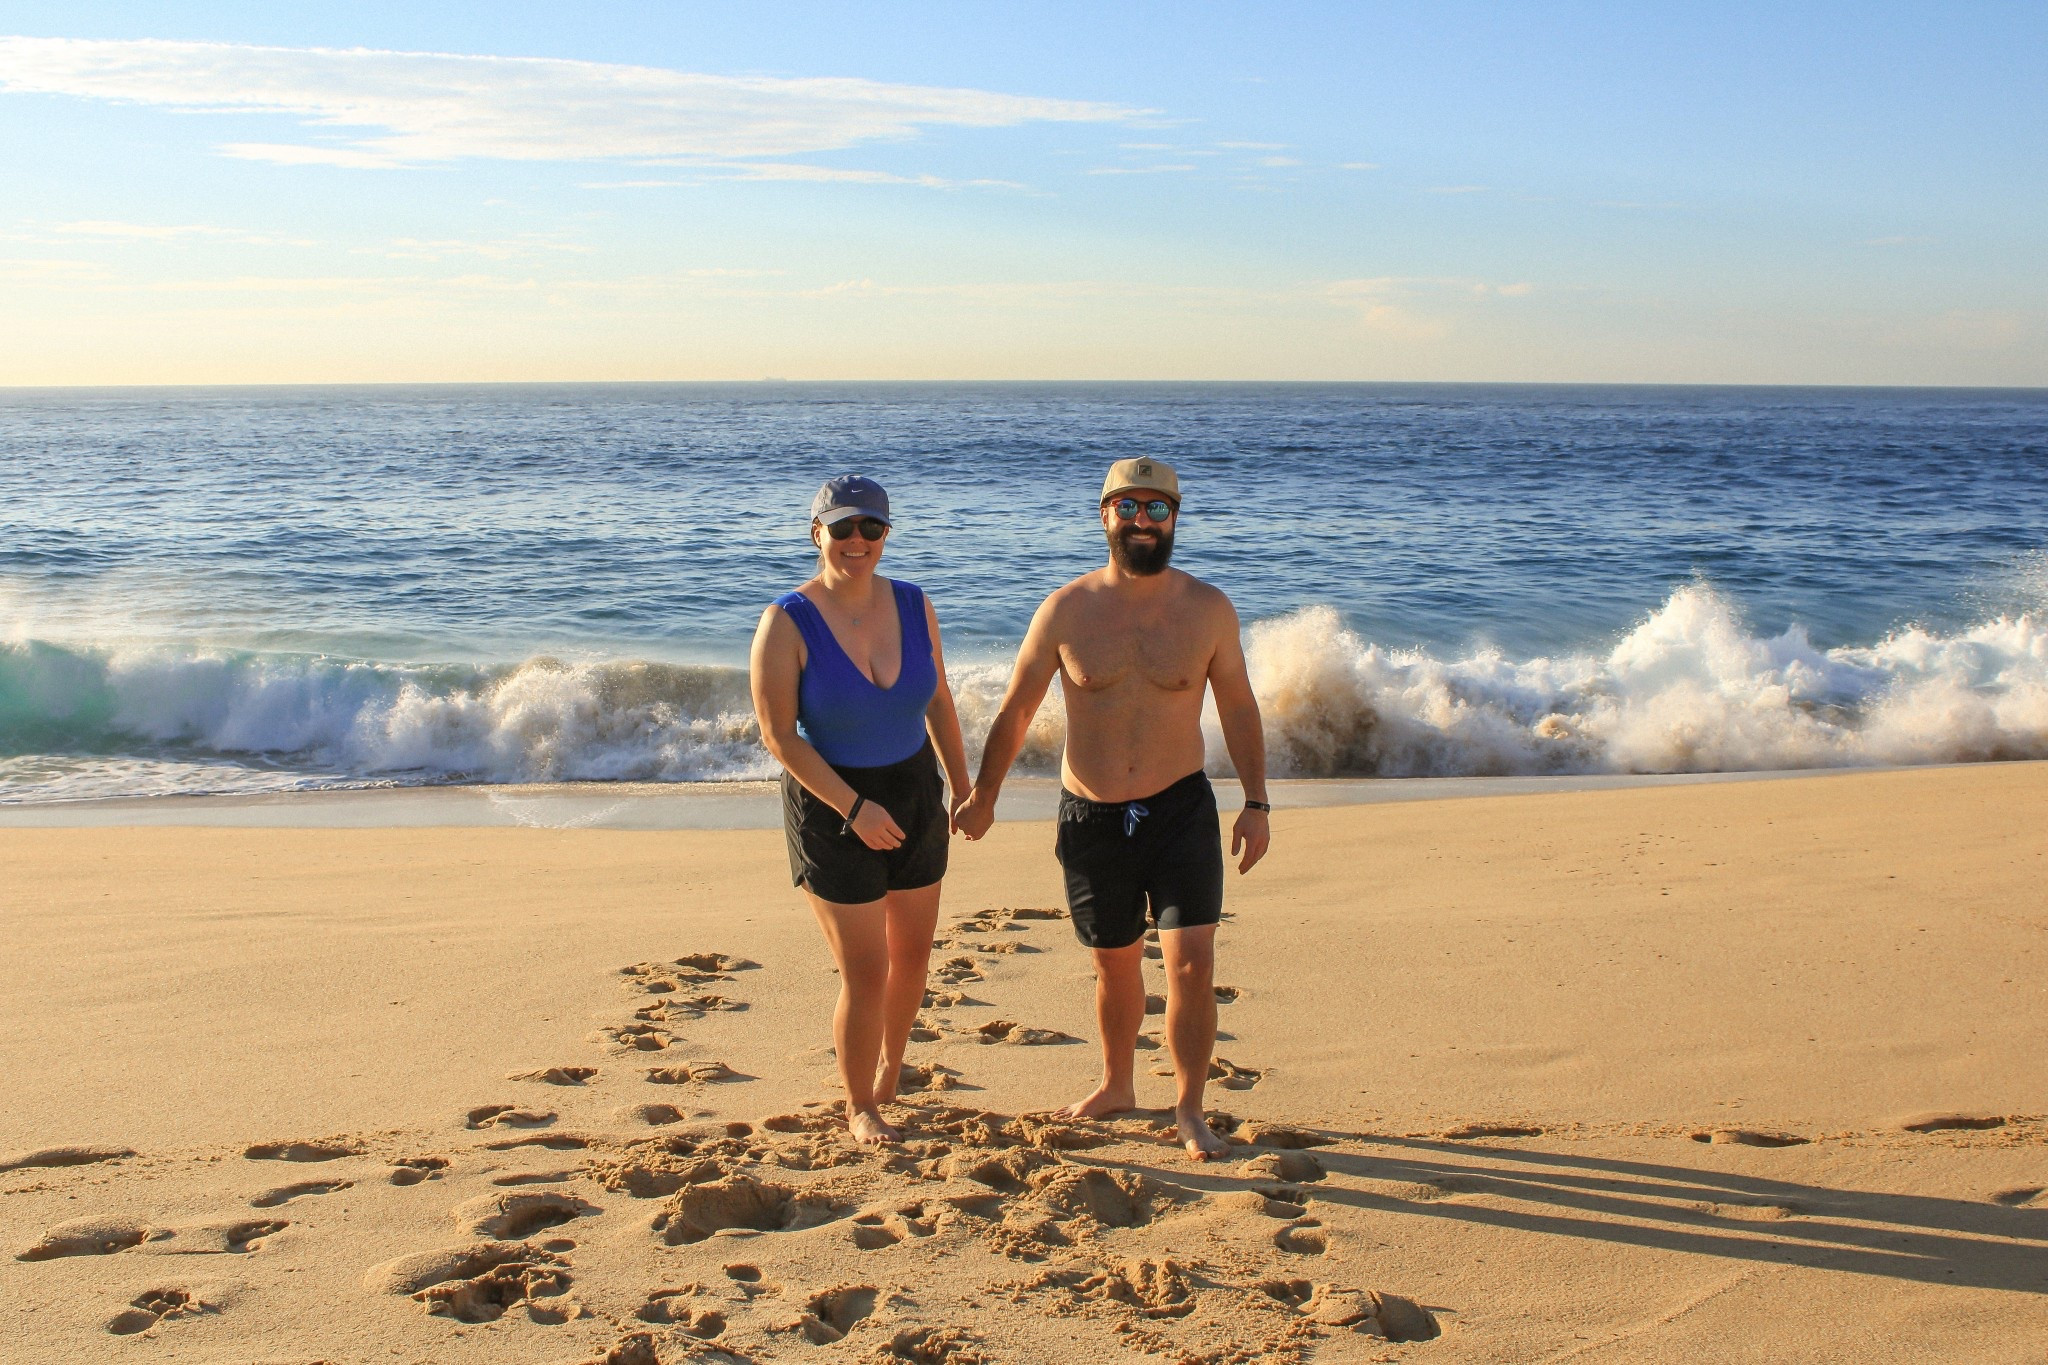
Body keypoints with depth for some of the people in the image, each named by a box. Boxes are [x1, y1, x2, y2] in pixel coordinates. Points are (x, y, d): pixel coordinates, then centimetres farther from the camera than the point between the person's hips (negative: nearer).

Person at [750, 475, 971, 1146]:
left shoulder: (913, 606, -4)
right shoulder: (788, 623, -18)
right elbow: (778, 735, -17)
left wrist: (962, 789, 13)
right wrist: (855, 808, -22)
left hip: (915, 796, 5)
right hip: (833, 808, -5)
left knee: (913, 952, 18)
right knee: (865, 975, -4)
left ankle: (890, 1070, 46)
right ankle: (860, 1108, 21)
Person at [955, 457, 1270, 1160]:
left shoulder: (1208, 608, -3)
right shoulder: (1065, 610, -5)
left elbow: (1238, 707, 6)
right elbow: (1016, 711, 5)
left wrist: (1255, 803, 0)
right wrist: (982, 795, 9)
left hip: (1181, 810, -1)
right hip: (1091, 819, 1)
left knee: (1192, 963, -9)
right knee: (1116, 963, 16)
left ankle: (1189, 1111, 7)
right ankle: (1117, 1085, 39)